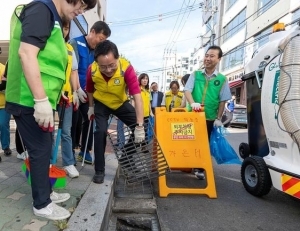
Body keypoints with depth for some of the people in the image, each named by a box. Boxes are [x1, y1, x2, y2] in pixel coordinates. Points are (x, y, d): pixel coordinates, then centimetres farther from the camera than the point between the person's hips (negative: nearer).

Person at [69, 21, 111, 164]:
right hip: (74, 91, -5)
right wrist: (77, 89, -16)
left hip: (88, 92, 5)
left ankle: (85, 151, 20)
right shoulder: (75, 43, -5)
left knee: (90, 120, 6)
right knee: (73, 122, 1)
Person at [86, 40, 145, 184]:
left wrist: (140, 126, -46)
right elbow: (90, 89, -3)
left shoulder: (126, 68, -35)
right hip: (101, 103, 1)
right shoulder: (92, 69, -27)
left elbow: (137, 97, -41)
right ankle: (99, 171, 2)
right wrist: (91, 107, 6)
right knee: (101, 131, -17)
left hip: (121, 103, 0)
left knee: (140, 129, -11)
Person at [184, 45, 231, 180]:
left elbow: (222, 101, 2)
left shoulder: (222, 79, 1)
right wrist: (192, 103, -27)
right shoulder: (195, 75, 3)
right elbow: (187, 90, -8)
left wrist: (218, 118, -2)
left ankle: (200, 169, 22)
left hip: (209, 118, 0)